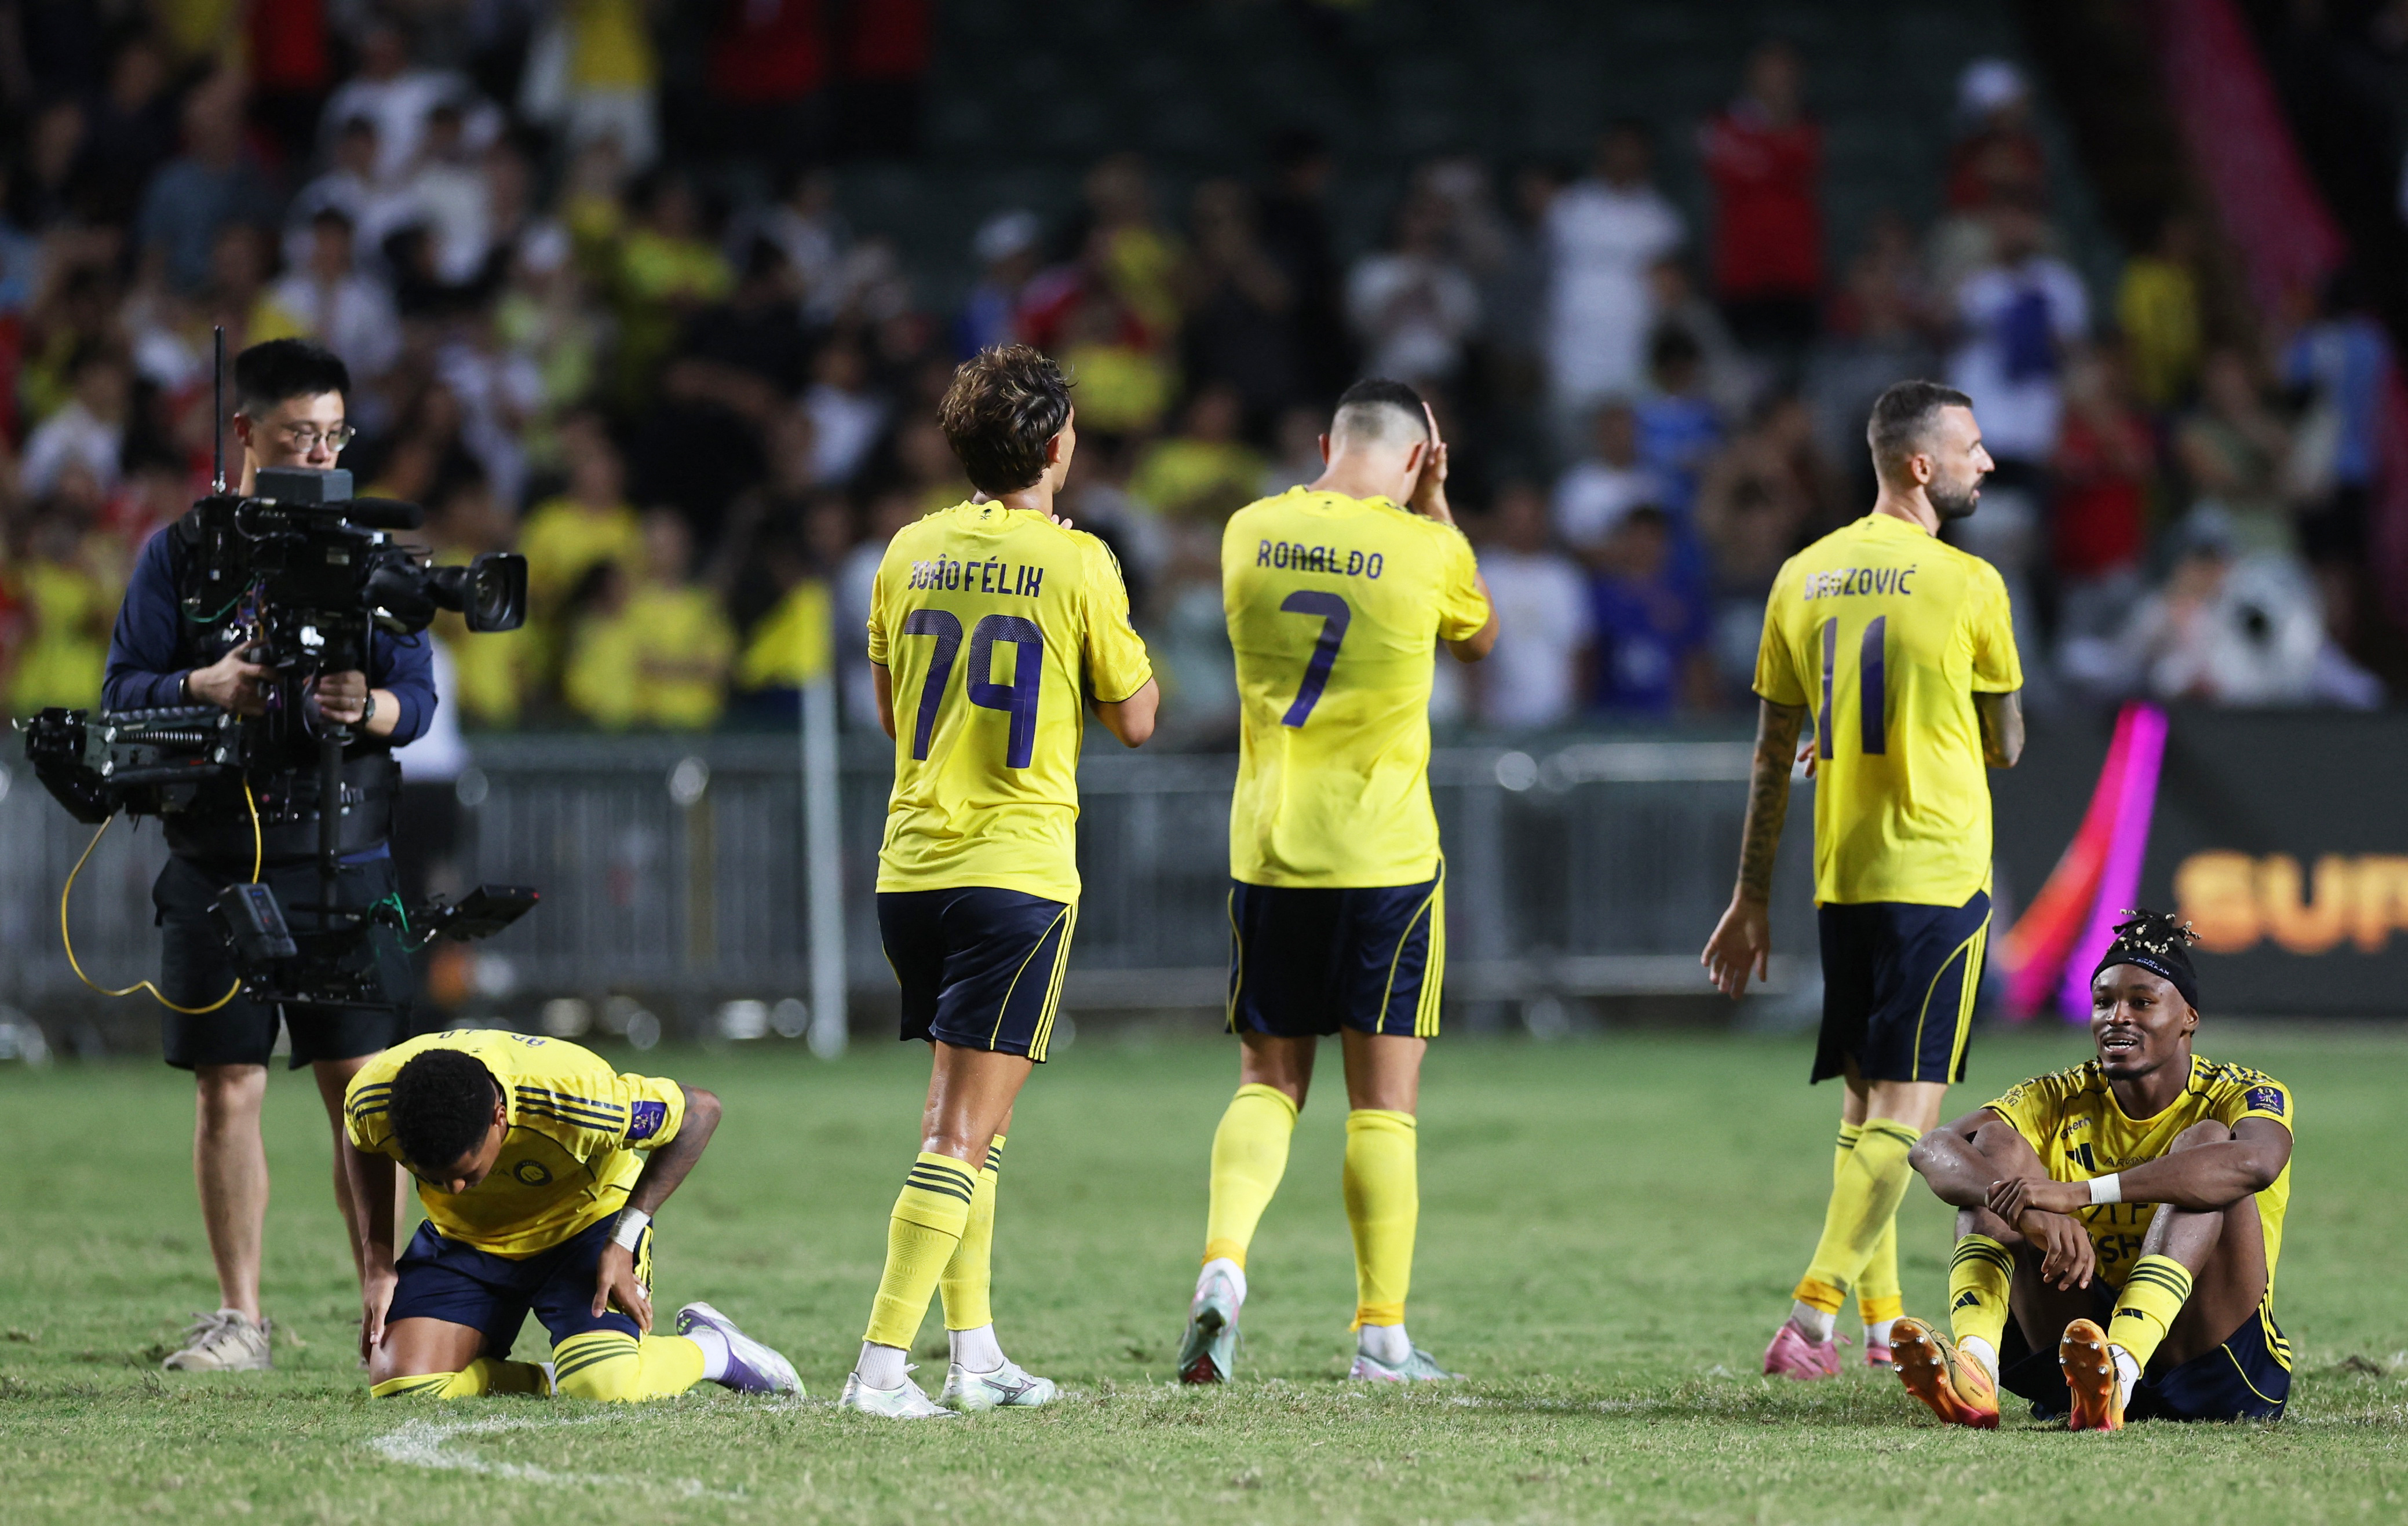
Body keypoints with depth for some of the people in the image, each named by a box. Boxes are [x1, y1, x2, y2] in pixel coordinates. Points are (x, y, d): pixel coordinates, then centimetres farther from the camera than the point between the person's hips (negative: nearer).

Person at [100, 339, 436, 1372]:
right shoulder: (180, 552, 6)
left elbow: (419, 697, 6)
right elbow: (121, 693, 4)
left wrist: (366, 707, -17)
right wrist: (204, 687, -16)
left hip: (343, 858, 0)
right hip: (217, 856, 0)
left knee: (362, 1089, -4)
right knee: (227, 1088, 2)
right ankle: (239, 1319, 9)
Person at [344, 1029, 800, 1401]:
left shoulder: (576, 1097, -38)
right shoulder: (372, 1100, -28)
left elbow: (700, 1110, -20)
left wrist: (623, 1244, -23)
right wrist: (379, 1261, -9)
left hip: (584, 1222, -3)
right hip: (462, 1237, 3)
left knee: (600, 1387, -28)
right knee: (399, 1386, -19)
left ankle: (711, 1349, 4)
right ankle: (552, 1382, 6)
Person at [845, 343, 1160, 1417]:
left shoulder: (910, 553, 6)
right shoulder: (1077, 565, -8)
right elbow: (1134, 720, 1)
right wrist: (1127, 648, 18)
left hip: (910, 867, 6)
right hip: (1018, 872, -6)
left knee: (961, 1111, 18)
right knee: (967, 1130, -7)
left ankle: (973, 1354, 19)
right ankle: (882, 1363, -15)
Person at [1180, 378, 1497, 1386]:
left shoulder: (1250, 533, 1)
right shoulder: (1425, 548, -7)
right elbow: (1478, 637, 14)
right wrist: (1433, 507, 16)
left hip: (1266, 850, 3)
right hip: (1387, 853, -3)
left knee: (1267, 1082, 12)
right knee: (1384, 1102, 4)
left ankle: (1224, 1263, -12)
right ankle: (1383, 1334, 5)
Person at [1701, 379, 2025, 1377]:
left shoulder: (1803, 578, 7)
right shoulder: (1967, 585, -9)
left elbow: (1774, 753, 10)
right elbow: (2006, 747, 1)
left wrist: (1753, 896, 15)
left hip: (1840, 876, 6)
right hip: (1938, 873, -6)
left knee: (1866, 1098, 17)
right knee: (1906, 1106, -6)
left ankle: (1883, 1322, 22)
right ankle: (1811, 1319, -19)